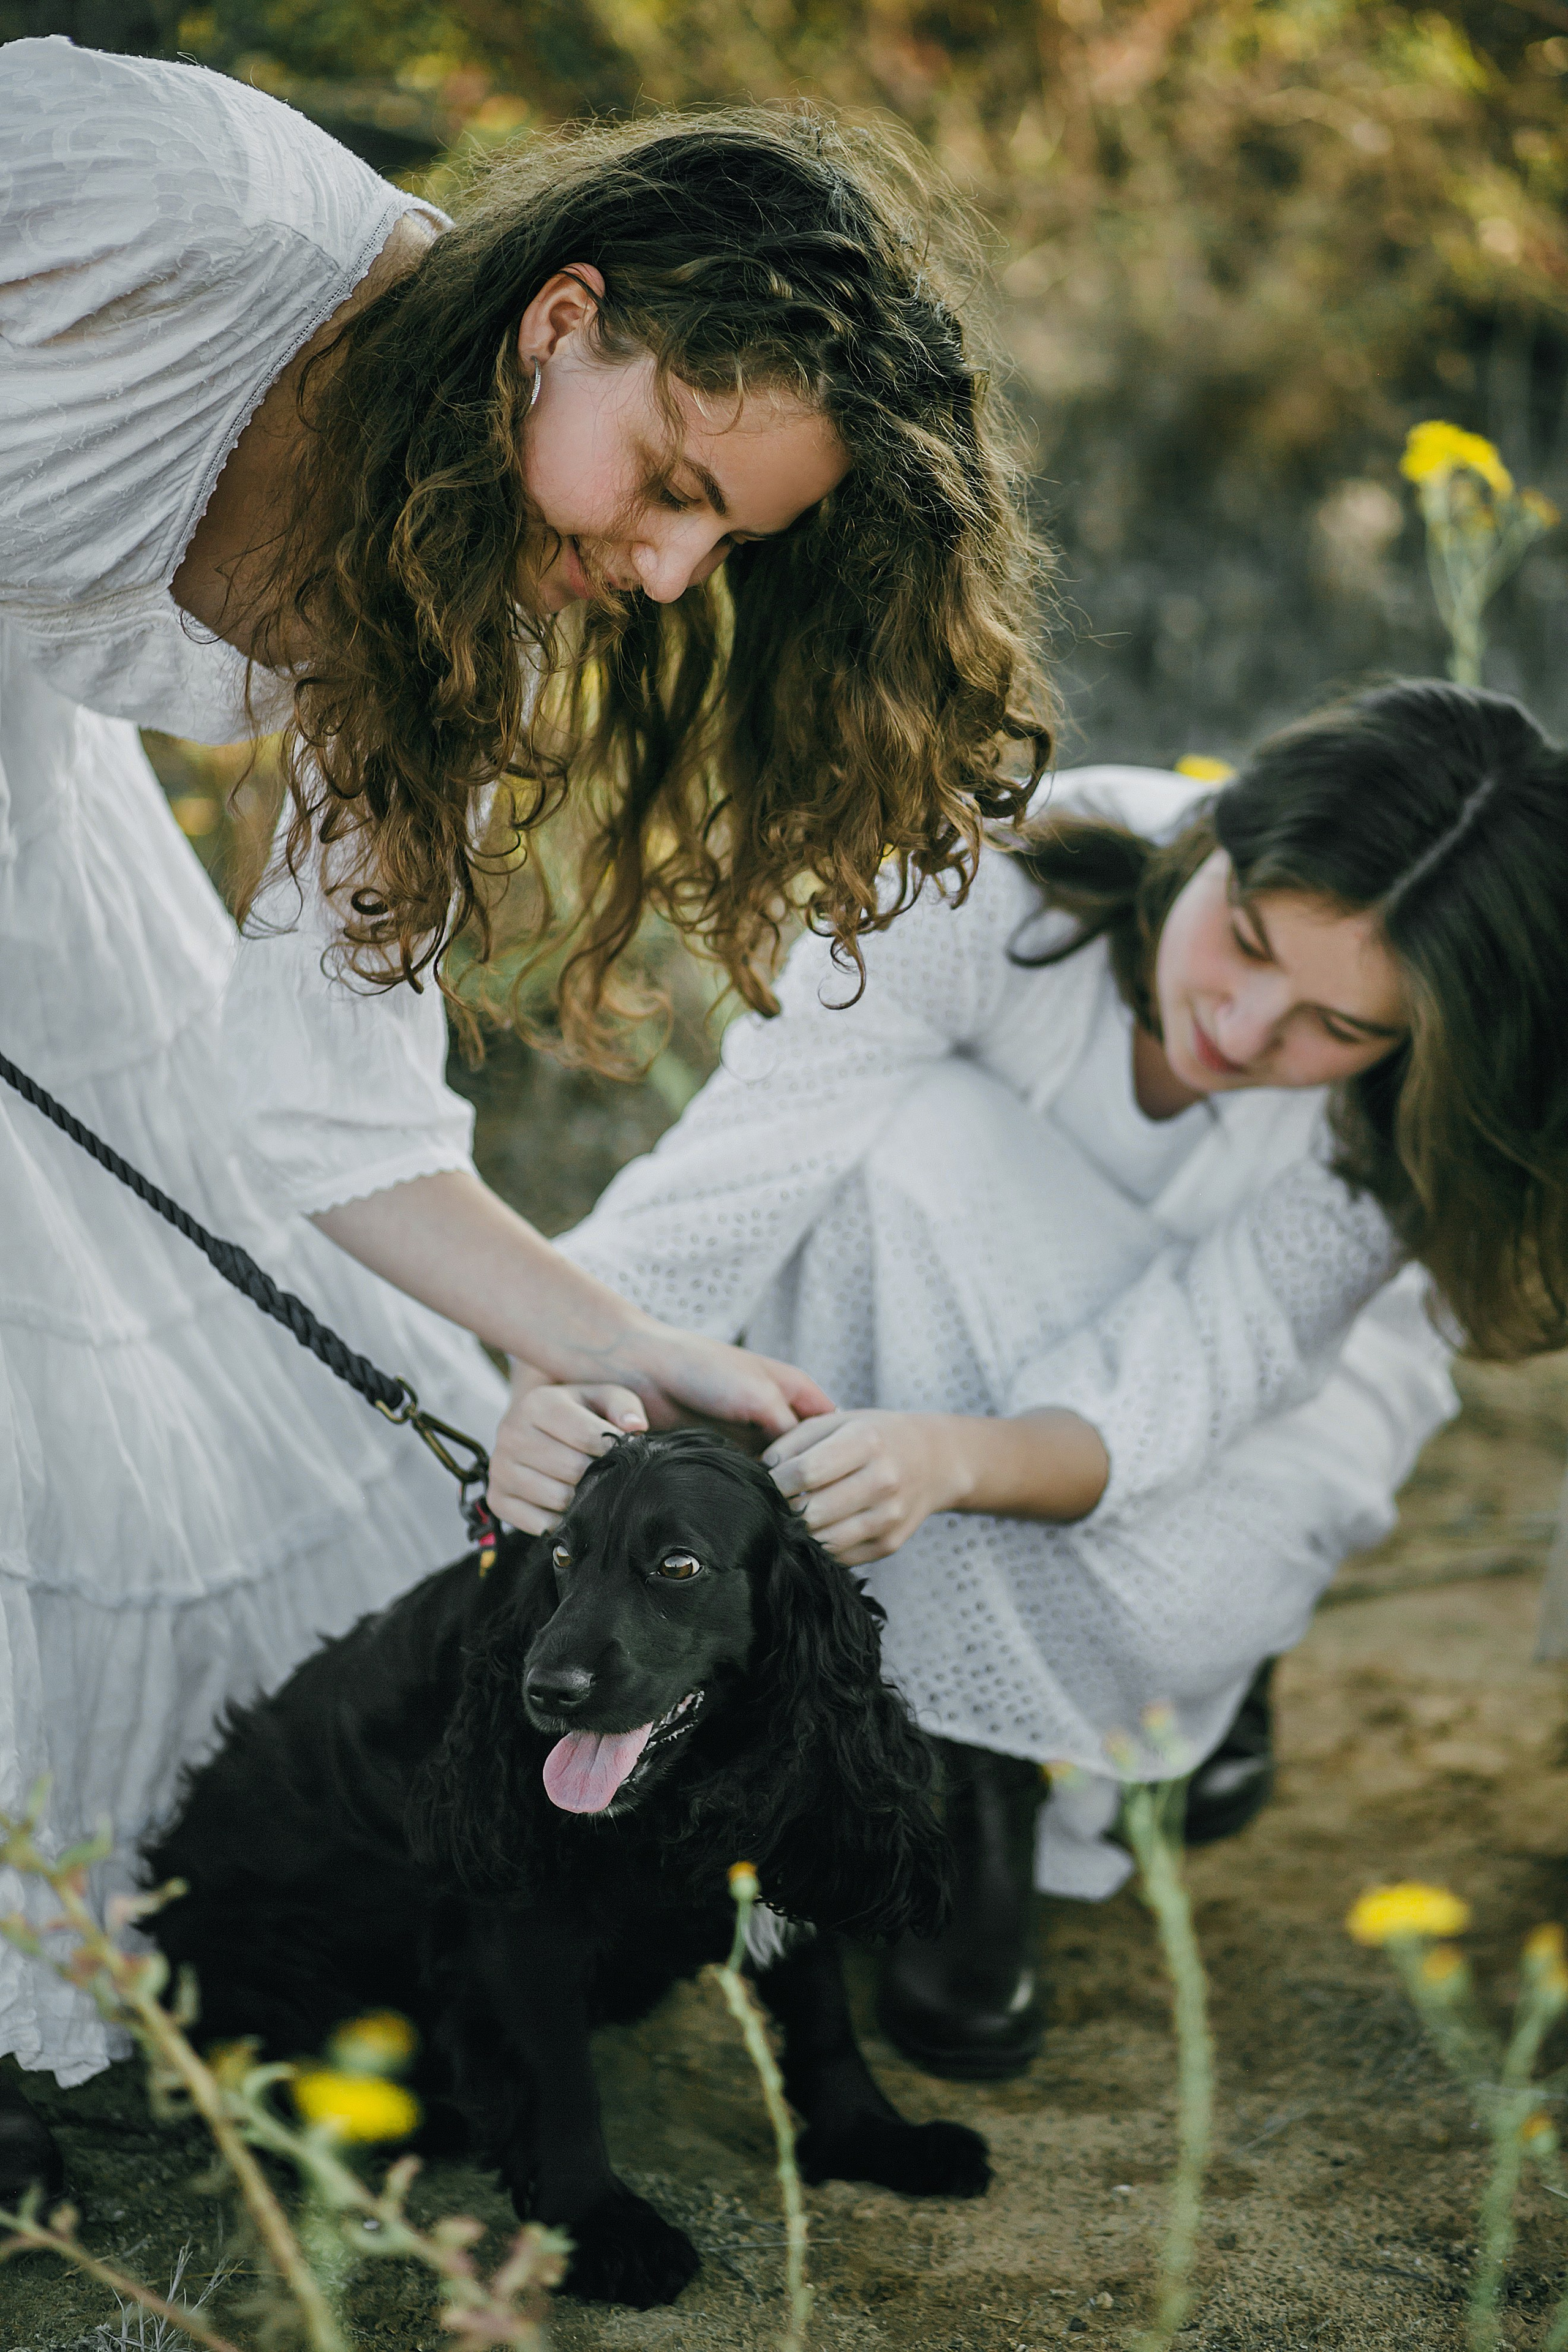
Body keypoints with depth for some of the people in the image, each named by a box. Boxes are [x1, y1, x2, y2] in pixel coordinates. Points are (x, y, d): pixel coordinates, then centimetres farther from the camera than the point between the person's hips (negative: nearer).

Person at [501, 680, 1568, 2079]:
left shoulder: (1398, 1115, -31)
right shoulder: (995, 889, -35)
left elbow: (1173, 1386, -39)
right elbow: (729, 1173, -39)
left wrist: (953, 1455, -60)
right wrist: (572, 1384, -58)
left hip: (1271, 1350, -1)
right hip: (928, 1319, 1)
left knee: (1172, 1603, -37)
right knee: (914, 1132, -37)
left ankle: (1221, 1647, 4)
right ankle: (967, 1783, -25)